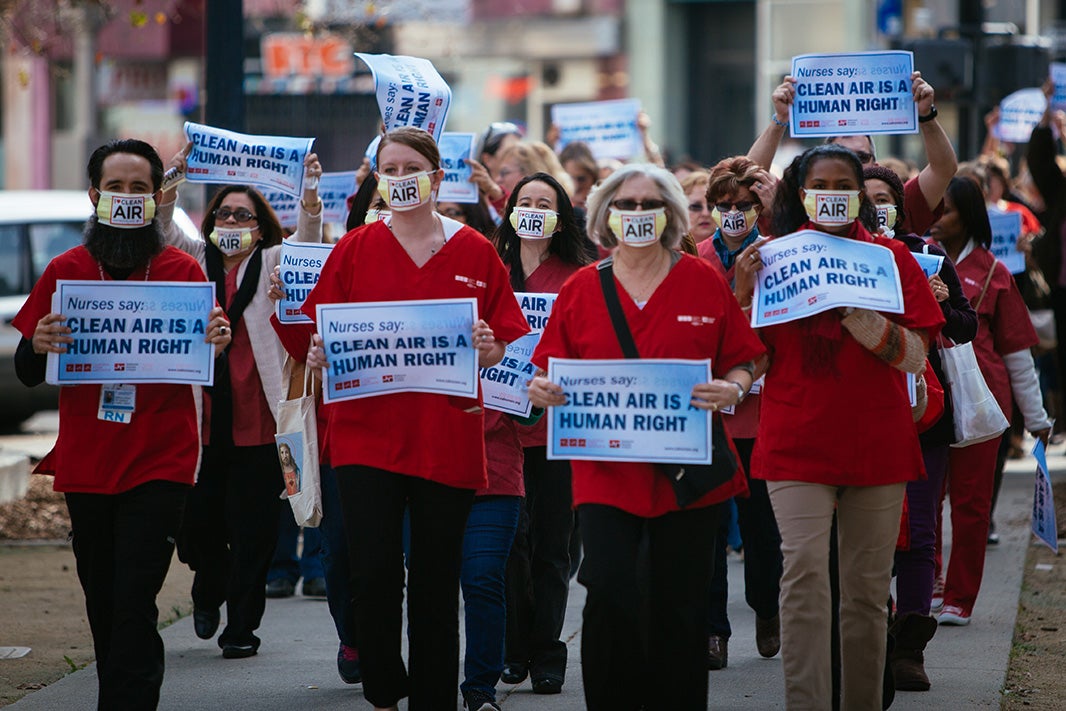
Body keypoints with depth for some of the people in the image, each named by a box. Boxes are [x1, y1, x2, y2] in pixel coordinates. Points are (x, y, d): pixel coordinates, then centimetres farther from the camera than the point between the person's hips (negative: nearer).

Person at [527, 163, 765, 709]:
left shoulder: (704, 283, 5)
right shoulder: (580, 289, 7)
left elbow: (742, 363, 8)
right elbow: (554, 372, 9)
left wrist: (733, 389, -14)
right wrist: (541, 390, -13)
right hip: (605, 471, 0)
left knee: (680, 607, 4)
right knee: (608, 594, -14)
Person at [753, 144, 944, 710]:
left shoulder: (890, 257, 5)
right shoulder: (776, 257, 6)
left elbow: (915, 355, -5)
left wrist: (850, 309, -18)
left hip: (875, 444, 1)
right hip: (797, 445, -1)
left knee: (868, 586, 5)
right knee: (804, 575, -14)